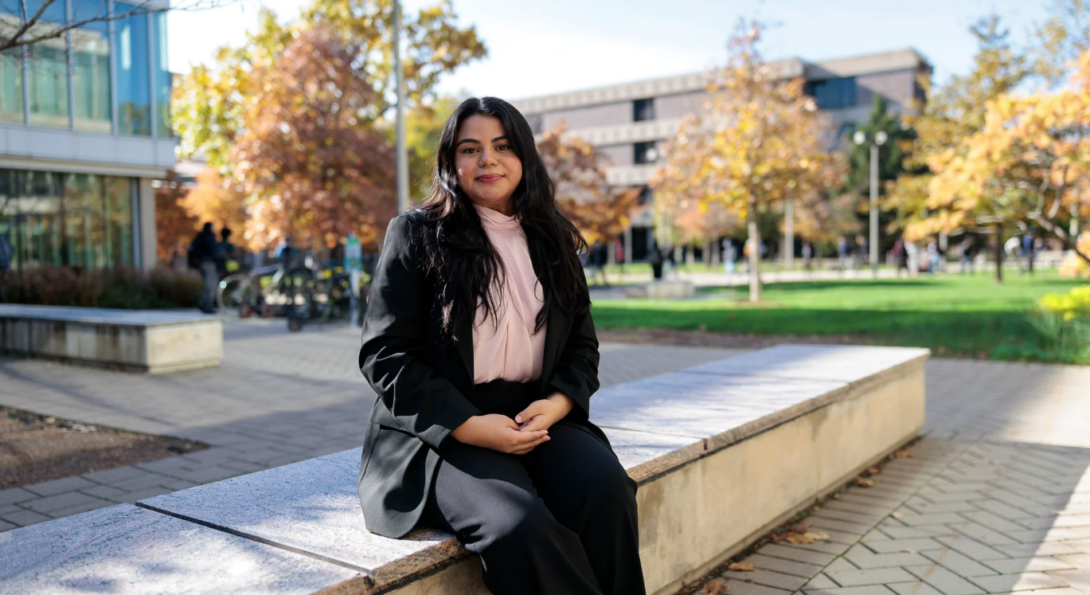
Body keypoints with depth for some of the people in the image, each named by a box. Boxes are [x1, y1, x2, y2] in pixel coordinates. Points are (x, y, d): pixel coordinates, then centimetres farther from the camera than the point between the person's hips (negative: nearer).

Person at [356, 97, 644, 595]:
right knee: (517, 526, -32)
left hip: (537, 419, 4)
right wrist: (470, 425, -15)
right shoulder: (416, 234, 2)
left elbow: (582, 346, 16)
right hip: (440, 432, -3)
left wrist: (557, 403, -7)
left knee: (607, 491, -27)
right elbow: (384, 354, -4)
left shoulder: (553, 241, 15)